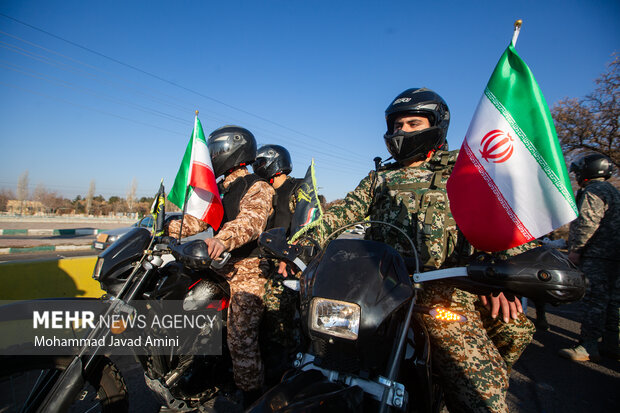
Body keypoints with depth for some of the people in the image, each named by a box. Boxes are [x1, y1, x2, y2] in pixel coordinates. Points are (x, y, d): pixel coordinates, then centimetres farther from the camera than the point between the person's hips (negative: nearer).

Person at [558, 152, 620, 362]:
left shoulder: (593, 191, -10)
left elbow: (587, 223, -20)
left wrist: (575, 249, -16)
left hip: (597, 255, -10)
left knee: (594, 300, -8)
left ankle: (588, 347, -4)